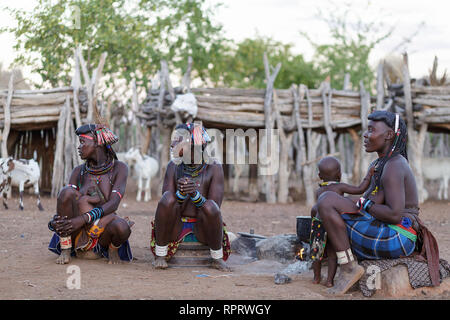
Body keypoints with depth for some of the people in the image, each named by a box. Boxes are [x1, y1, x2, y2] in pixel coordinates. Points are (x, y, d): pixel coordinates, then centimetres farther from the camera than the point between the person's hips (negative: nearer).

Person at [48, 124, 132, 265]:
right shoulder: (79, 171, 5)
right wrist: (54, 222, -25)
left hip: (102, 236, -2)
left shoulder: (119, 168, -4)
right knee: (66, 191, -24)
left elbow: (113, 204, -16)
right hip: (77, 234, 2)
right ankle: (65, 250, -15)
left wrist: (83, 219, -29)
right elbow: (65, 202, -3)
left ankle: (113, 249, 0)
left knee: (121, 226, -37)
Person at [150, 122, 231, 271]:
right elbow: (167, 203, -8)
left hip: (202, 228, -1)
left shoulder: (213, 168, -7)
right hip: (176, 226, 1)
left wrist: (195, 193, -34)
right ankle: (160, 255, -13)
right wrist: (181, 192, -29)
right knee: (167, 198, -29)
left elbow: (215, 207, -16)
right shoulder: (174, 166, -1)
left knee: (210, 206, -34)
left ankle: (217, 258, -9)